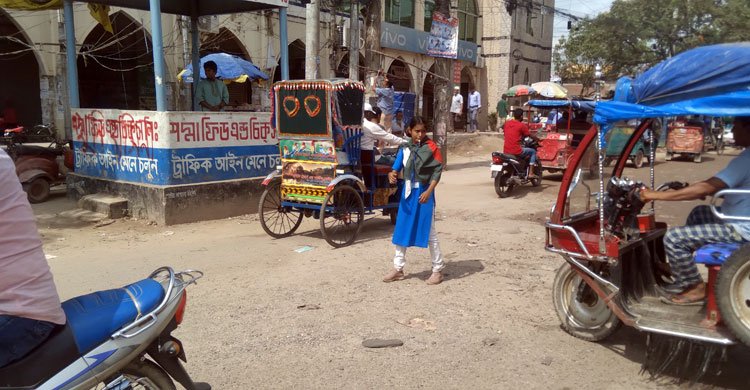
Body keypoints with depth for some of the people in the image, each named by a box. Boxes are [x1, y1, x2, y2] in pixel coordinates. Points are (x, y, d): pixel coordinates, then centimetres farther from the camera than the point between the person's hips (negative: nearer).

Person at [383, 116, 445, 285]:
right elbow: (396, 169, 3)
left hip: (424, 192, -5)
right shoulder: (404, 149, 5)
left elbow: (438, 171, -10)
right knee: (401, 230, 9)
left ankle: (438, 269, 14)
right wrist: (392, 175, -21)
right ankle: (398, 268, 20)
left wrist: (428, 191, -19)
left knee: (429, 232, 1)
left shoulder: (431, 147, -7)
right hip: (407, 192, 5)